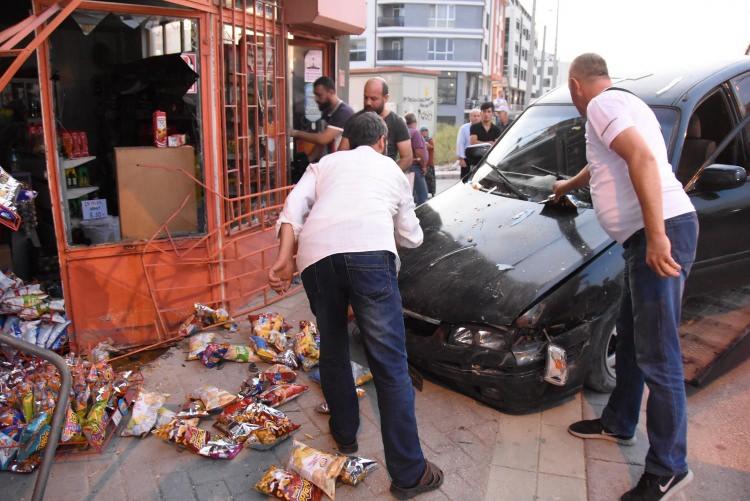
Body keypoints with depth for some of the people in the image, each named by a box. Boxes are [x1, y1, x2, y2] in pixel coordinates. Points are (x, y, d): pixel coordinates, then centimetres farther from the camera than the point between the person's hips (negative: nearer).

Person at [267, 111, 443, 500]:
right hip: (369, 250, -2)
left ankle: (344, 434, 38)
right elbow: (411, 237, 35)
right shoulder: (391, 168, 31)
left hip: (316, 254, 3)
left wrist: (283, 260, 6)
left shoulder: (325, 164, 32)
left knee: (332, 346, 23)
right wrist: (398, 234, 57)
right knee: (390, 364, 1)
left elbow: (293, 208, 13)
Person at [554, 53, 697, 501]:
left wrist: (656, 235, -28)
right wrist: (571, 185, 61)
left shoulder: (603, 105, -7)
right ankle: (618, 424, 36)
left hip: (662, 230, -11)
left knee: (657, 355, -5)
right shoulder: (623, 103, 25)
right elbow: (607, 162, 44)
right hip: (650, 233, 11)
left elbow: (642, 158, -23)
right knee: (631, 338, 19)